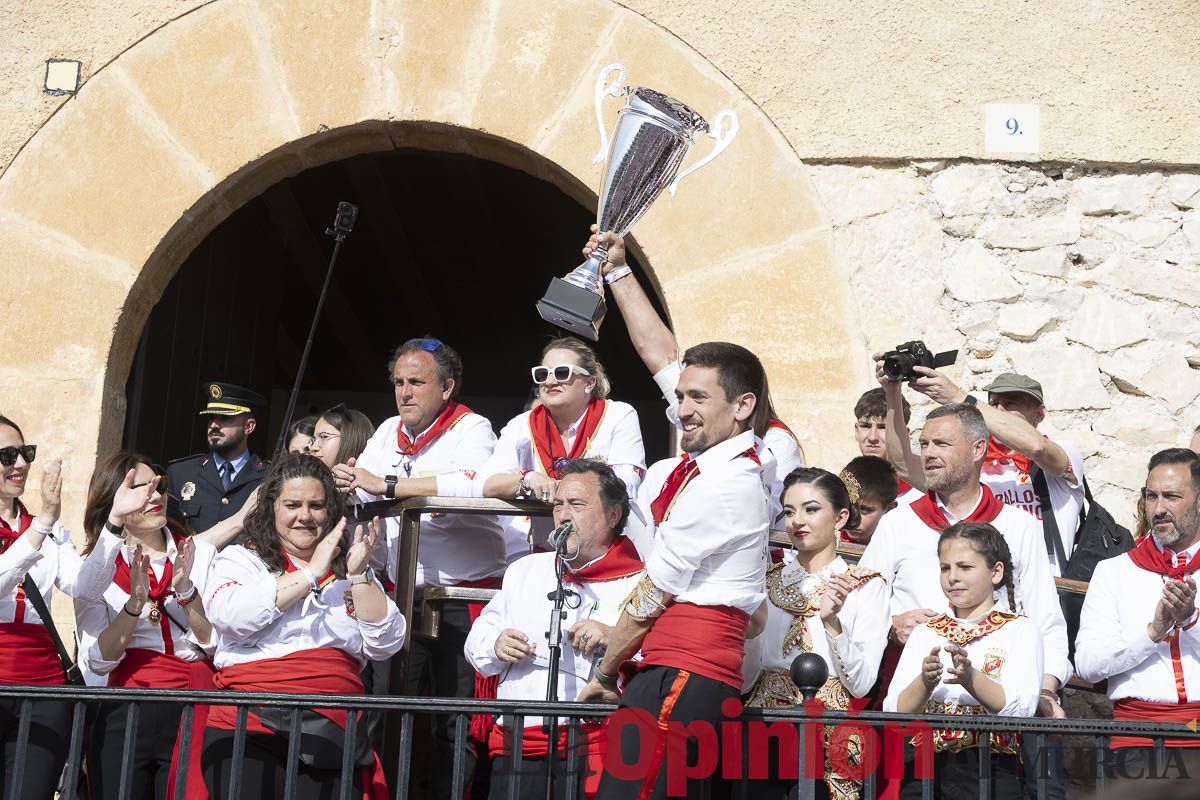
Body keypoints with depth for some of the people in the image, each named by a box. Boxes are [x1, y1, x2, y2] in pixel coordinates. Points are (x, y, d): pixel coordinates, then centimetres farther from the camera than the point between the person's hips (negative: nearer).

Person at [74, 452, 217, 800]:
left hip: (194, 709, 0)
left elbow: (219, 643, 0)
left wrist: (185, 589, -13)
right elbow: (98, 661, -3)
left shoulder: (201, 553, 6)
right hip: (127, 715, 0)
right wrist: (135, 603, -16)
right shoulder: (94, 566, 6)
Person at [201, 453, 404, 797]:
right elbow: (229, 615, -10)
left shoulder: (347, 569, 19)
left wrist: (359, 575, -2)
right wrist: (310, 574, -6)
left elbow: (386, 644, 9)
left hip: (334, 732, 2)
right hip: (251, 728, -2)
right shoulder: (240, 559, 12)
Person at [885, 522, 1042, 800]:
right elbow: (893, 713, 3)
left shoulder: (1019, 630, 6)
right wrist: (925, 683, -16)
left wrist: (970, 678, -24)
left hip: (990, 770, -2)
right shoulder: (924, 633, 14)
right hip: (924, 769, 3)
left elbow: (1021, 709, -9)